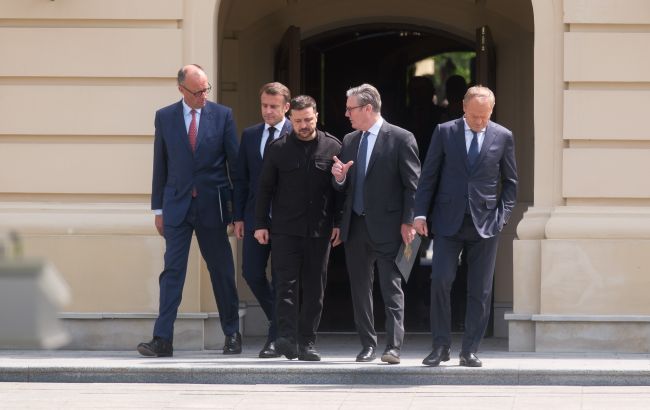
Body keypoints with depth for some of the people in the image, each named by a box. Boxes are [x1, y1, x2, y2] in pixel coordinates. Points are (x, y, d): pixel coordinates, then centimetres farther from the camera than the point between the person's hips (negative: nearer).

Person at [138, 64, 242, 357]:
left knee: (222, 272, 7)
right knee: (172, 272, -4)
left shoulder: (222, 115, 1)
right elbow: (160, 165, 8)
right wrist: (158, 208, 6)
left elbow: (234, 163, 3)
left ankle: (232, 335, 19)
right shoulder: (165, 117, 4)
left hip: (213, 205, 0)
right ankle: (163, 340, -7)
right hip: (177, 205, 0)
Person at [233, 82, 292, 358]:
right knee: (251, 272, 3)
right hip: (256, 216, 5)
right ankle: (280, 322, 24)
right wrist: (239, 216, 7)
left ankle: (275, 339, 3)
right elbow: (243, 178, 13)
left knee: (281, 276, -2)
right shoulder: (250, 135, 11)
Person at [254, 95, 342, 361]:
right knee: (286, 283, -9)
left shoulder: (332, 147, 3)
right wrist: (260, 224, 2)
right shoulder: (278, 148, 3)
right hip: (286, 228, -1)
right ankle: (286, 337, -15)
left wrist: (338, 223, 3)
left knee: (314, 288, 4)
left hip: (319, 230, 1)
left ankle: (307, 342, 10)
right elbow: (265, 188, 7)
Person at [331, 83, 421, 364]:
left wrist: (408, 222, -12)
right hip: (355, 226, 7)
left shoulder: (401, 139, -5)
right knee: (359, 289, 9)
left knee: (392, 289, -7)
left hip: (387, 226, -7)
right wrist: (339, 178, -4)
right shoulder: (349, 141, 14)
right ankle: (368, 345, 16)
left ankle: (393, 347, -9)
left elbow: (413, 185, -7)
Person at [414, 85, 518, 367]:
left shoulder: (503, 137, 4)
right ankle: (441, 346, 1)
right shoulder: (445, 132, 3)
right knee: (440, 281, -10)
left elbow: (510, 182, 10)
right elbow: (429, 176, 5)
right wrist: (421, 213, -2)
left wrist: (502, 216, -1)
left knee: (480, 291, 1)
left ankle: (469, 351, 8)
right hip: (448, 222, -1)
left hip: (485, 224, 1)